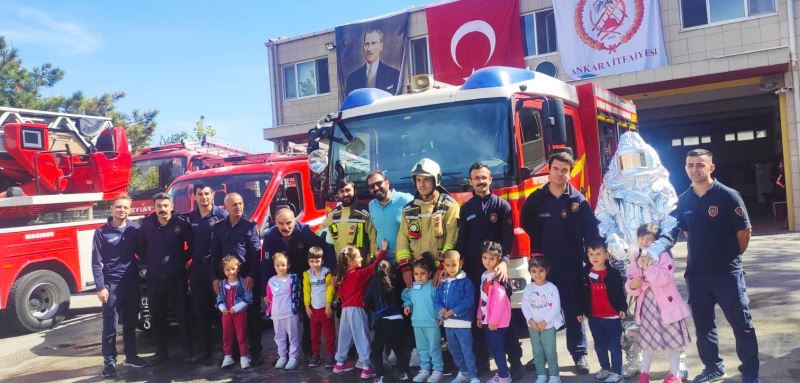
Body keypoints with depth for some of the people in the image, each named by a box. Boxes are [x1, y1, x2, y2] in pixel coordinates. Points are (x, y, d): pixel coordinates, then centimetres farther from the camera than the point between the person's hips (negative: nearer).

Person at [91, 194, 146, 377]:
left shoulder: (135, 229, 2)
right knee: (110, 325, 0)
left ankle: (131, 356, 23)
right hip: (111, 283, -2)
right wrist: (101, 287, -11)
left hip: (132, 282, 3)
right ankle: (109, 361, 10)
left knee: (130, 322, 12)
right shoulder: (101, 232, -4)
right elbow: (96, 262, -5)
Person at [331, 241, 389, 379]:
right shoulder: (359, 274, -11)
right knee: (362, 337, -2)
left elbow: (341, 293, 14)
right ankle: (366, 368, -2)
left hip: (345, 309, 7)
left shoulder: (343, 275, 8)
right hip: (356, 309, -7)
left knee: (345, 336, 17)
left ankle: (340, 363, 26)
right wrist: (382, 250, -6)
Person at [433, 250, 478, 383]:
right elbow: (436, 300, 8)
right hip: (447, 322, 7)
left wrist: (454, 311, -21)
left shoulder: (466, 281, -8)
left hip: (462, 321, -7)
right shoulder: (442, 283, 11)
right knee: (454, 350, 17)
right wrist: (440, 309, -13)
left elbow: (469, 301, -16)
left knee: (467, 350, -5)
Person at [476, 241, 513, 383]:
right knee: (493, 347, 14)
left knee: (497, 347, -3)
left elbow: (500, 300, -20)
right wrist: (480, 316, 14)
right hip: (487, 318, 8)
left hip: (497, 320, -8)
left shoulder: (498, 276, -14)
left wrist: (494, 320, -20)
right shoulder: (484, 276, 12)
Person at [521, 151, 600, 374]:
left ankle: (579, 355, 15)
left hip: (571, 266, -1)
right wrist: (537, 251, 10)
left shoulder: (578, 200, -2)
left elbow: (591, 233, -3)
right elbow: (526, 226, 12)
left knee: (574, 311, 4)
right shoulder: (536, 199, 1)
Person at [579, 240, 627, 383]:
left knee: (614, 345, 3)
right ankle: (605, 369, 29)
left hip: (612, 316, -4)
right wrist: (580, 311, 7)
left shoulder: (613, 273, -9)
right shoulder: (585, 274, 0)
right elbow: (582, 294, 7)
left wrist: (622, 308, -7)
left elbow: (620, 292, -2)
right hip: (594, 317, 4)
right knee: (599, 345, 15)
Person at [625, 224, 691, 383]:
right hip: (647, 305, 4)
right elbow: (631, 286, 7)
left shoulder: (663, 256, -9)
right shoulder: (635, 261, 5)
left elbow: (664, 278, -23)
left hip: (666, 304, -4)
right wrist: (632, 285, -15)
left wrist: (648, 267, -27)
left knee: (672, 340, 5)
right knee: (648, 340, 14)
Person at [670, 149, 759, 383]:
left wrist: (730, 257, 4)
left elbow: (744, 231, -4)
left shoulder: (728, 196, -10)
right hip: (696, 273, 5)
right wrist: (702, 254, 12)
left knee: (741, 323, 4)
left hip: (727, 272, -4)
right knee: (703, 324, 13)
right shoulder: (683, 201, 3)